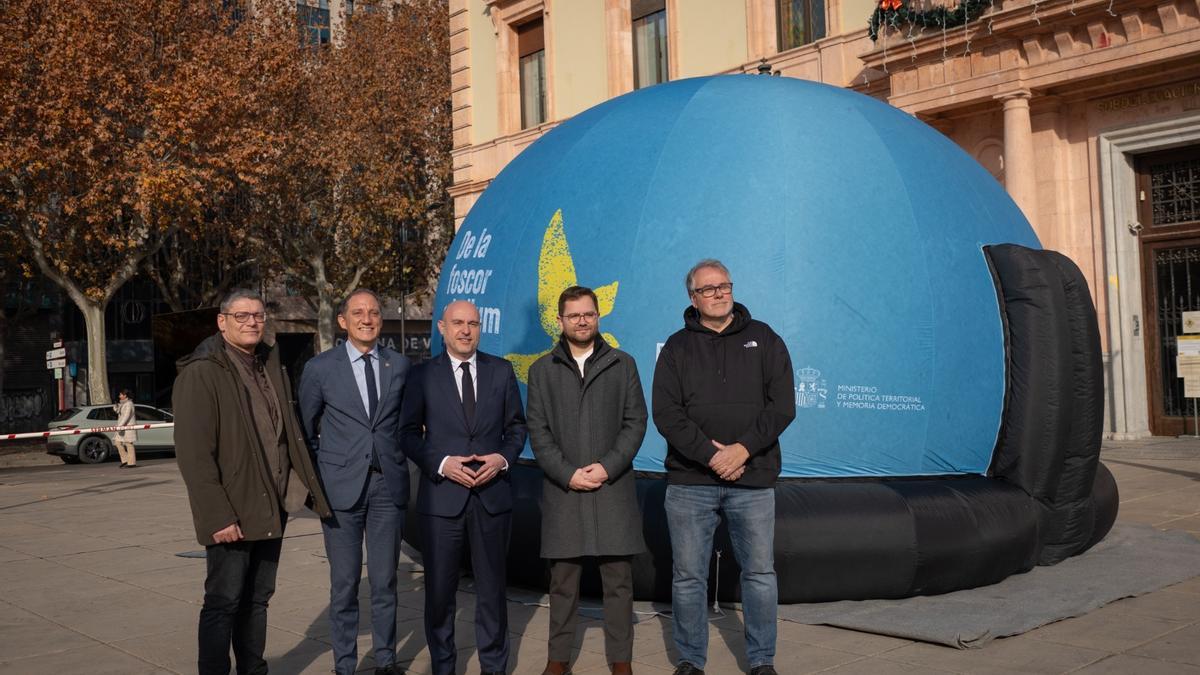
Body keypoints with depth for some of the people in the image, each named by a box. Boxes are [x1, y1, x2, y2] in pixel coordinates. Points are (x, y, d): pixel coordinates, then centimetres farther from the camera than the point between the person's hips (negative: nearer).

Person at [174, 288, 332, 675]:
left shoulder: (272, 368, 11)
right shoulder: (200, 373, -10)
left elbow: (291, 435, 15)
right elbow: (193, 453, -16)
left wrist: (307, 487, 4)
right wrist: (217, 515, -21)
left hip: (273, 508, 6)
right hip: (232, 512, -6)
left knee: (257, 599, 15)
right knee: (224, 602, 1)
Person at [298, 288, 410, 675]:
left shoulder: (400, 365, 6)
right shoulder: (320, 368, 0)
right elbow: (305, 431, 7)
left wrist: (400, 463, 8)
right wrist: (315, 485, 6)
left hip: (388, 486, 2)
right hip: (341, 487, -2)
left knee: (385, 580, 9)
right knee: (344, 583, 4)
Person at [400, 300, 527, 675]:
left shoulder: (501, 371, 6)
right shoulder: (423, 376, 2)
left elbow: (516, 425, 10)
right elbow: (409, 433, 1)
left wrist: (504, 458, -9)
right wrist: (441, 463, -13)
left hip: (492, 494, 1)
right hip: (441, 497, -1)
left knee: (492, 587, 10)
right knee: (440, 589, 7)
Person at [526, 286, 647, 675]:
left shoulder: (623, 365, 8)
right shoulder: (542, 370, 8)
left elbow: (636, 422, 3)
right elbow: (537, 430, 2)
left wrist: (608, 466, -10)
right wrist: (567, 473, -9)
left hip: (613, 488, 0)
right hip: (562, 490, 0)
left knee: (618, 580, 2)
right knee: (563, 581, 5)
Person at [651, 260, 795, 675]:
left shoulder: (763, 340, 7)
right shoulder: (677, 348, 6)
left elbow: (782, 405, -1)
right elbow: (666, 412, -4)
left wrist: (743, 448, -12)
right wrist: (710, 454, -15)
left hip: (753, 480, 0)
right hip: (690, 482, 0)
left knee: (760, 573, 6)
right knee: (688, 576, 6)